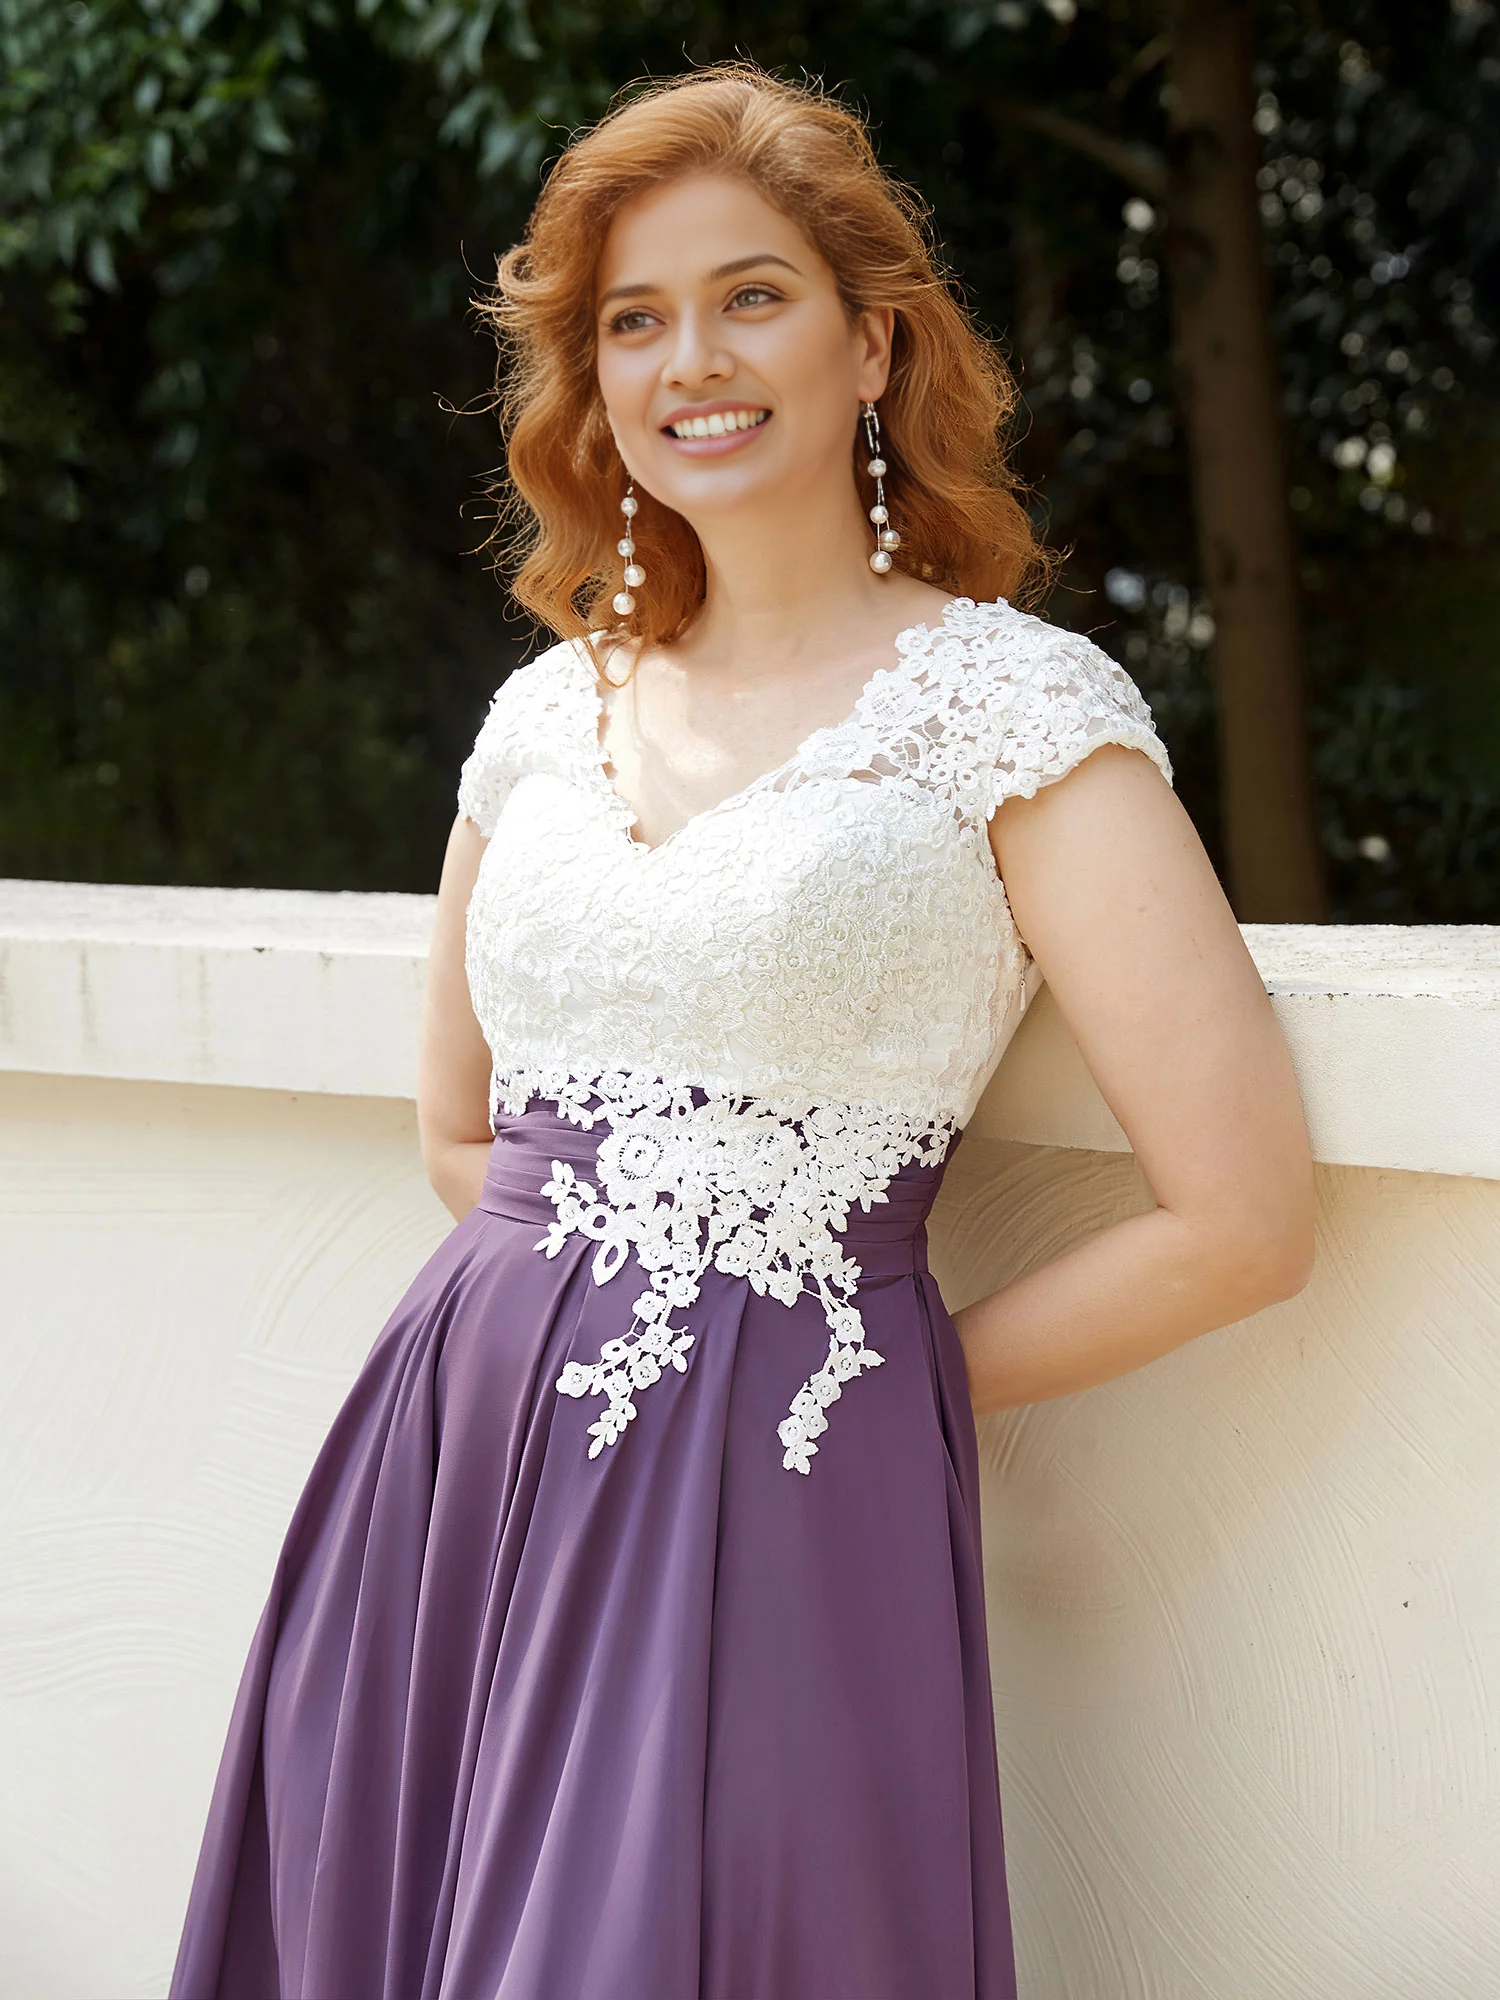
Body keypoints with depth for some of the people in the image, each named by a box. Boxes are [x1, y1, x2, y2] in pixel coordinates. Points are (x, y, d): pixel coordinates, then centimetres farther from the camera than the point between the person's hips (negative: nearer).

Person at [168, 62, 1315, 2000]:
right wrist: (575, 1303, 8)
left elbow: (1241, 1213, -10)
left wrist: (885, 1379, -1)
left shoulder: (1013, 702, -5)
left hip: (781, 1511, -5)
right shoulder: (548, 711, 10)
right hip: (449, 1473, 5)